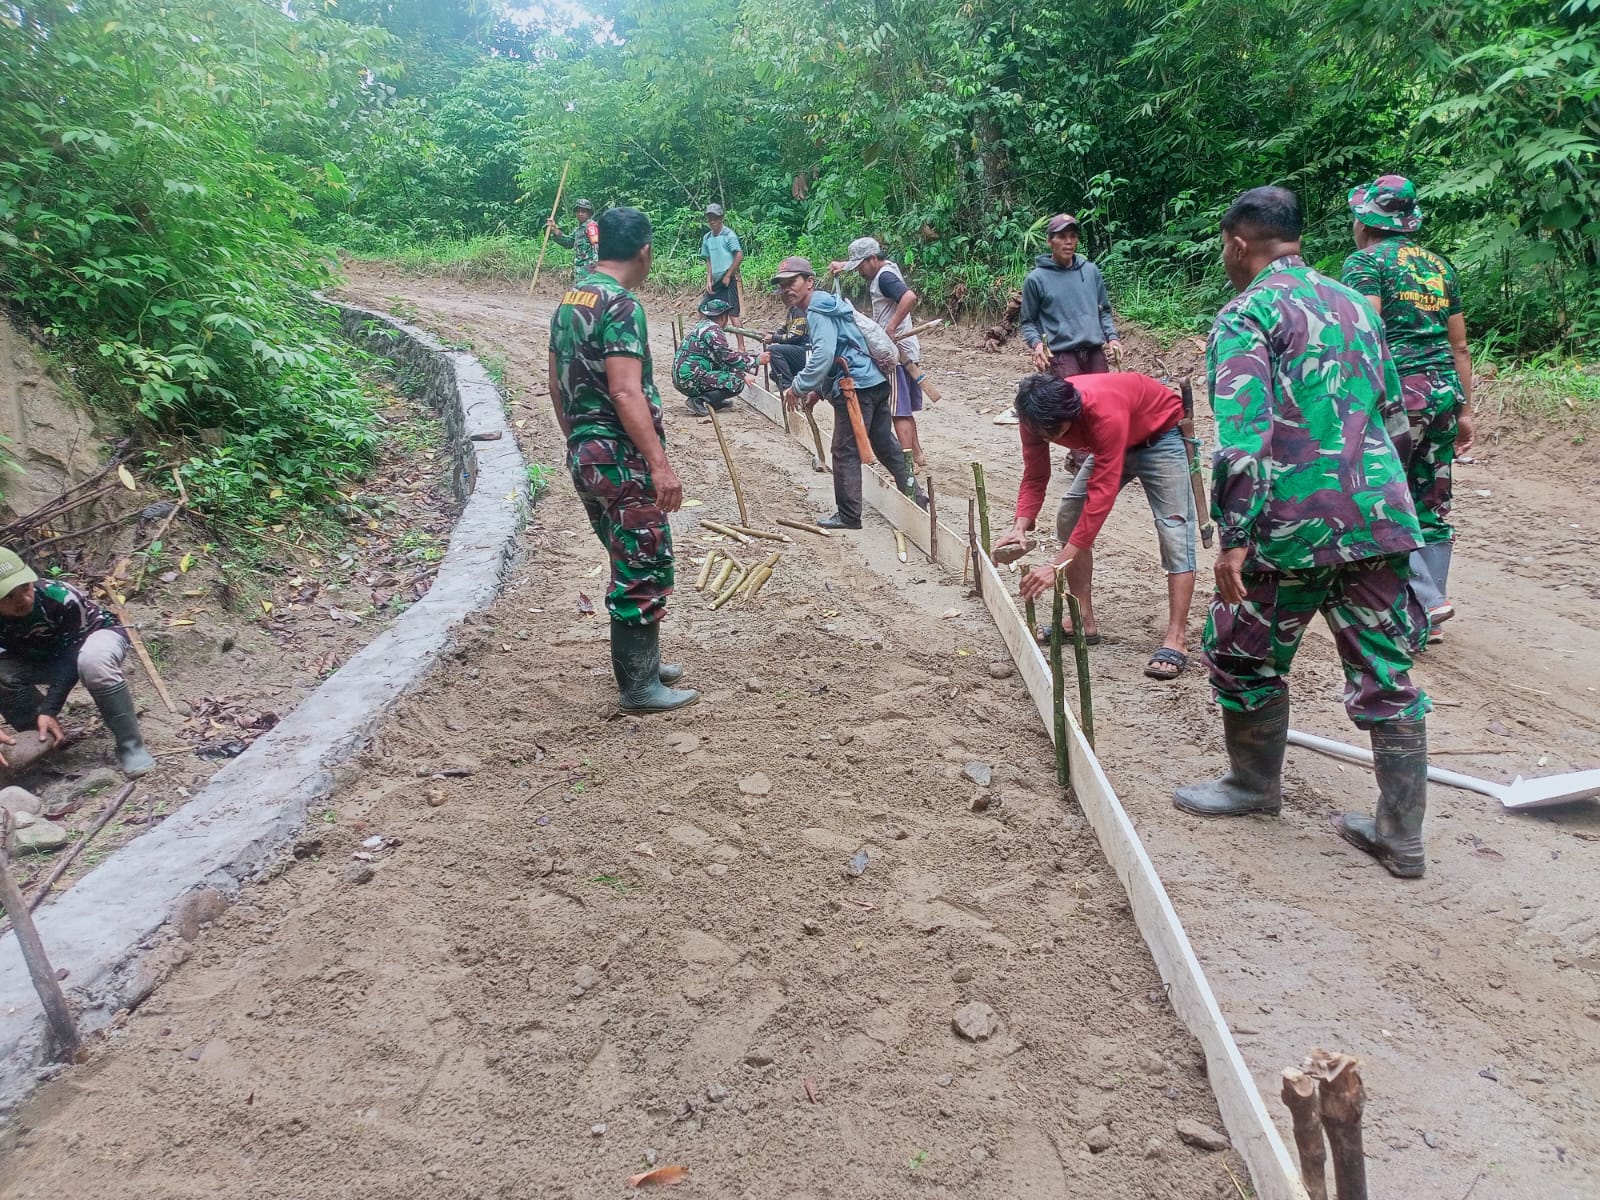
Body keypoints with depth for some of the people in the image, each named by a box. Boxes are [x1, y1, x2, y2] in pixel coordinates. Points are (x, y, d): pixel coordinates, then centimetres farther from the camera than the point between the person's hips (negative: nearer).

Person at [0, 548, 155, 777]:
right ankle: (43, 740, -3)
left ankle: (131, 747, -31)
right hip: (44, 658, 4)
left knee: (92, 661, -41)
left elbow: (71, 659, -28)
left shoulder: (60, 598, -35)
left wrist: (49, 710, -37)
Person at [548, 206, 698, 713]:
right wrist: (660, 463, -26)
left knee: (629, 565, 19)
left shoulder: (569, 301, 12)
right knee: (645, 570, -1)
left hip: (584, 456, 9)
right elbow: (626, 392, -24)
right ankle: (640, 686, 6)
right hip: (622, 458, -9)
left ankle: (641, 663, 30)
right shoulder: (621, 305, -16)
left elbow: (557, 384, 18)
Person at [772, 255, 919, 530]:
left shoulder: (817, 312, -11)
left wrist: (799, 387, -15)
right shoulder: (825, 306, 21)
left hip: (856, 387, -10)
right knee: (885, 444, 19)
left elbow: (824, 355, -25)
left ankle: (848, 516, 3)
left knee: (845, 452, -3)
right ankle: (914, 494, 26)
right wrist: (818, 390, 22)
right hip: (876, 383, 10)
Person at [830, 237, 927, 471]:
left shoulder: (885, 277, -15)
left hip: (896, 350, -10)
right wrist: (844, 265, 20)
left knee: (898, 410, -7)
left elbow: (910, 297, -33)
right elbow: (860, 264, 36)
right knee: (904, 408, 17)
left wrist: (891, 328, -30)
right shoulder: (886, 268, 13)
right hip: (902, 349, 10)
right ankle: (917, 453, 25)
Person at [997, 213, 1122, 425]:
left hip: (1095, 352, 5)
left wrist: (1112, 336, 3)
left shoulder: (1091, 271, 11)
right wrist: (1036, 344, -14)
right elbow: (1027, 321, 5)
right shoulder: (1036, 278, 1)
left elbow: (1104, 310, 19)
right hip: (1062, 355, -4)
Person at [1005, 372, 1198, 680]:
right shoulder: (1038, 415, -24)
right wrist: (1020, 525, -35)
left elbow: (1101, 494, -43)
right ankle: (1083, 621, 6)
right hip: (1116, 440, 7)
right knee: (1069, 517, -2)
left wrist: (1058, 567, -46)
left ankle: (1176, 639, -17)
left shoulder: (1104, 412, -42)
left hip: (1160, 434, -7)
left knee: (1174, 528, -18)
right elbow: (1034, 477, -14)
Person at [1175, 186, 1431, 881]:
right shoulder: (1354, 304, 16)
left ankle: (1256, 786, 32)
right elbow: (1395, 419, 21)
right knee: (1386, 675, 11)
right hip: (1383, 518, 7)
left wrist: (1234, 538, -18)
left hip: (1294, 527, -7)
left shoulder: (1246, 314, -7)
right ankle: (1401, 836, 18)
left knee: (1244, 657, 14)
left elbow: (1244, 437, -19)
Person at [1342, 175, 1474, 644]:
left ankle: (1425, 599, -10)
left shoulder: (1365, 261, -2)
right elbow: (1460, 347, 20)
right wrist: (1464, 410, 24)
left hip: (1399, 393, -7)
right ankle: (1426, 620, 17)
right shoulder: (1440, 266, 18)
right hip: (1444, 392, 7)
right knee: (1430, 507, 11)